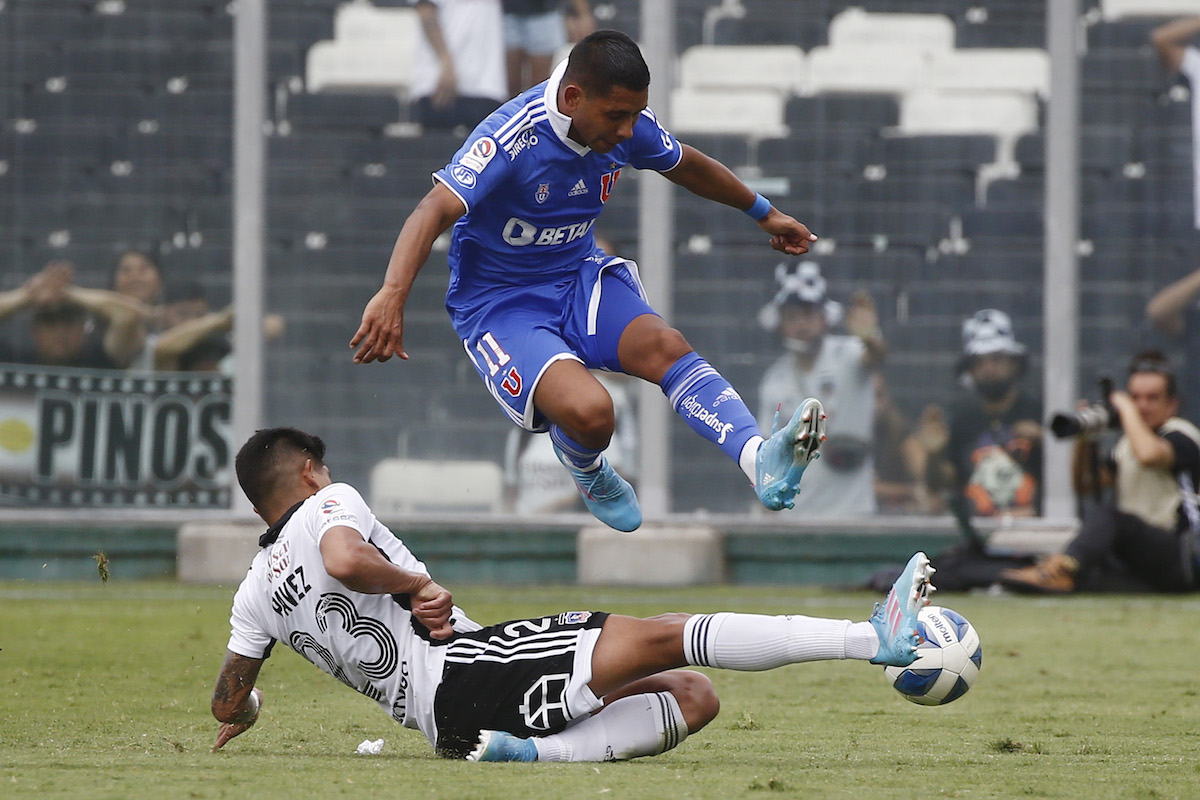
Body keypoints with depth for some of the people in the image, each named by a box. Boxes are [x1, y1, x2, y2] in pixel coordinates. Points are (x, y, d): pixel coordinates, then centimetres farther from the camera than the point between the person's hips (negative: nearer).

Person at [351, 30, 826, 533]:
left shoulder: (627, 124, -4)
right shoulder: (512, 138, -25)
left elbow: (687, 167, 18)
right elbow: (435, 210, -37)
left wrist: (765, 214, 33)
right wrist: (392, 295, -54)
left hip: (578, 276, 6)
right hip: (498, 303, -6)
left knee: (663, 345, -26)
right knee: (589, 411, -29)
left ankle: (760, 458, -42)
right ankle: (587, 474, 8)